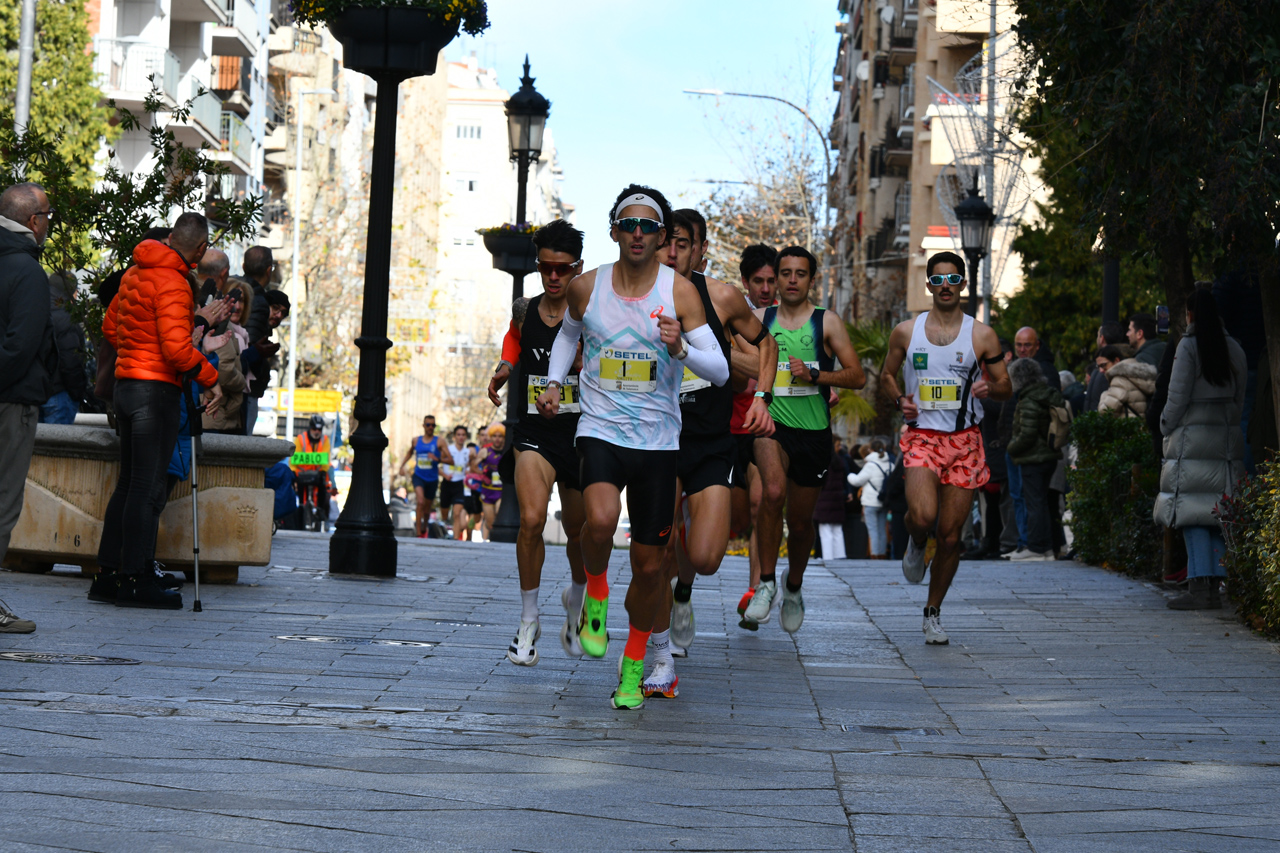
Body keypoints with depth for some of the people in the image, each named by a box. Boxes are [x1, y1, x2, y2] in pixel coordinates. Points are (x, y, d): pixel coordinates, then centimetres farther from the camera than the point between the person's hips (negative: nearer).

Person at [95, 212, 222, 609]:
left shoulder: (135, 273, 13)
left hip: (126, 381, 9)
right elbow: (176, 347, -23)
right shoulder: (173, 283, -16)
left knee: (130, 482, 16)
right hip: (156, 389, -9)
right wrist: (210, 379, -12)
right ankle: (135, 579, -4)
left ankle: (109, 569, 19)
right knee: (148, 487, -5)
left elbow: (110, 326, 22)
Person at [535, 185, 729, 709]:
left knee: (649, 564, 6)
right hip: (600, 431, 0)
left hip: (659, 443, 0)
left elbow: (720, 371, -8)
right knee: (601, 519, -31)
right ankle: (595, 593, 2)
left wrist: (681, 349, -26)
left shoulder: (680, 291, -5)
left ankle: (634, 665, 28)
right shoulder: (586, 287, 1)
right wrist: (554, 382, 11)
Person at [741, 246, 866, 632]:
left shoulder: (827, 322, 3)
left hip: (814, 430, 1)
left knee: (800, 519, 10)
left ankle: (793, 586, 39)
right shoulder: (759, 319, 6)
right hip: (771, 424, -1)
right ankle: (766, 583, -16)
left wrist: (814, 375, -14)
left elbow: (857, 376, -1)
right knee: (774, 492, -29)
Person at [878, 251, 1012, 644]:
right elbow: (886, 375, 18)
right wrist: (900, 399, -3)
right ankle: (916, 543, 14)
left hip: (964, 441, 1)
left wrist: (990, 387, -15)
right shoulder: (906, 332, 5)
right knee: (922, 516, -25)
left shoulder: (982, 335, 3)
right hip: (922, 437, -1)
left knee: (950, 534, 2)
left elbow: (1006, 386, 9)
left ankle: (933, 612, 20)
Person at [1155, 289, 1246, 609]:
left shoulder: (1189, 346, -8)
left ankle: (1199, 589, -10)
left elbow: (1178, 397, -9)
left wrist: (1166, 427, 5)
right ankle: (1213, 589, 8)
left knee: (1193, 515, -5)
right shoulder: (1234, 349, 10)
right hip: (1228, 439, 6)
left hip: (1193, 439, -6)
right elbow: (1240, 399, 13)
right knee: (1218, 516, 8)